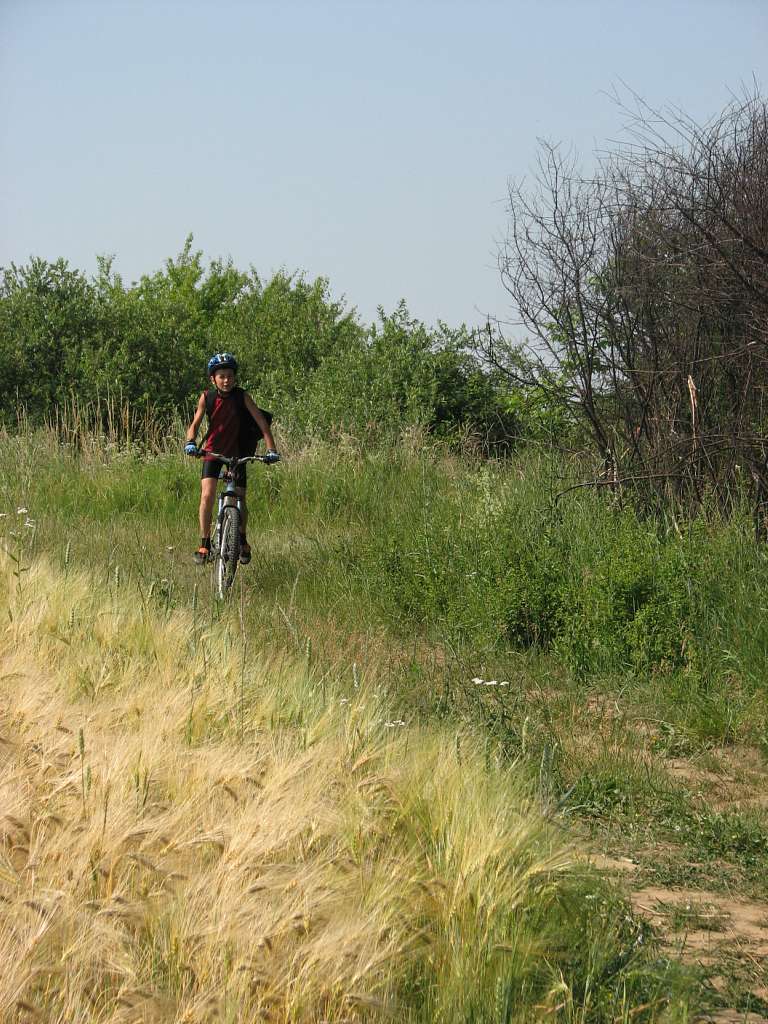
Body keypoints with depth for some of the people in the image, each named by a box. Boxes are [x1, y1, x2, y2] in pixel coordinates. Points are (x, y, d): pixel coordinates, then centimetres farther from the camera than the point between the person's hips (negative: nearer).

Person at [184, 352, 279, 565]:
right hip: (212, 451, 0)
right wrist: (190, 443, -31)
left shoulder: (242, 397, -12)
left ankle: (242, 541, 25)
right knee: (207, 495, -17)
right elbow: (195, 424, -11)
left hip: (236, 452, 0)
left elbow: (262, 422, -14)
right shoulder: (207, 397, -10)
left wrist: (271, 449, -24)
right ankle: (204, 544, -6)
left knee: (240, 500, 0)